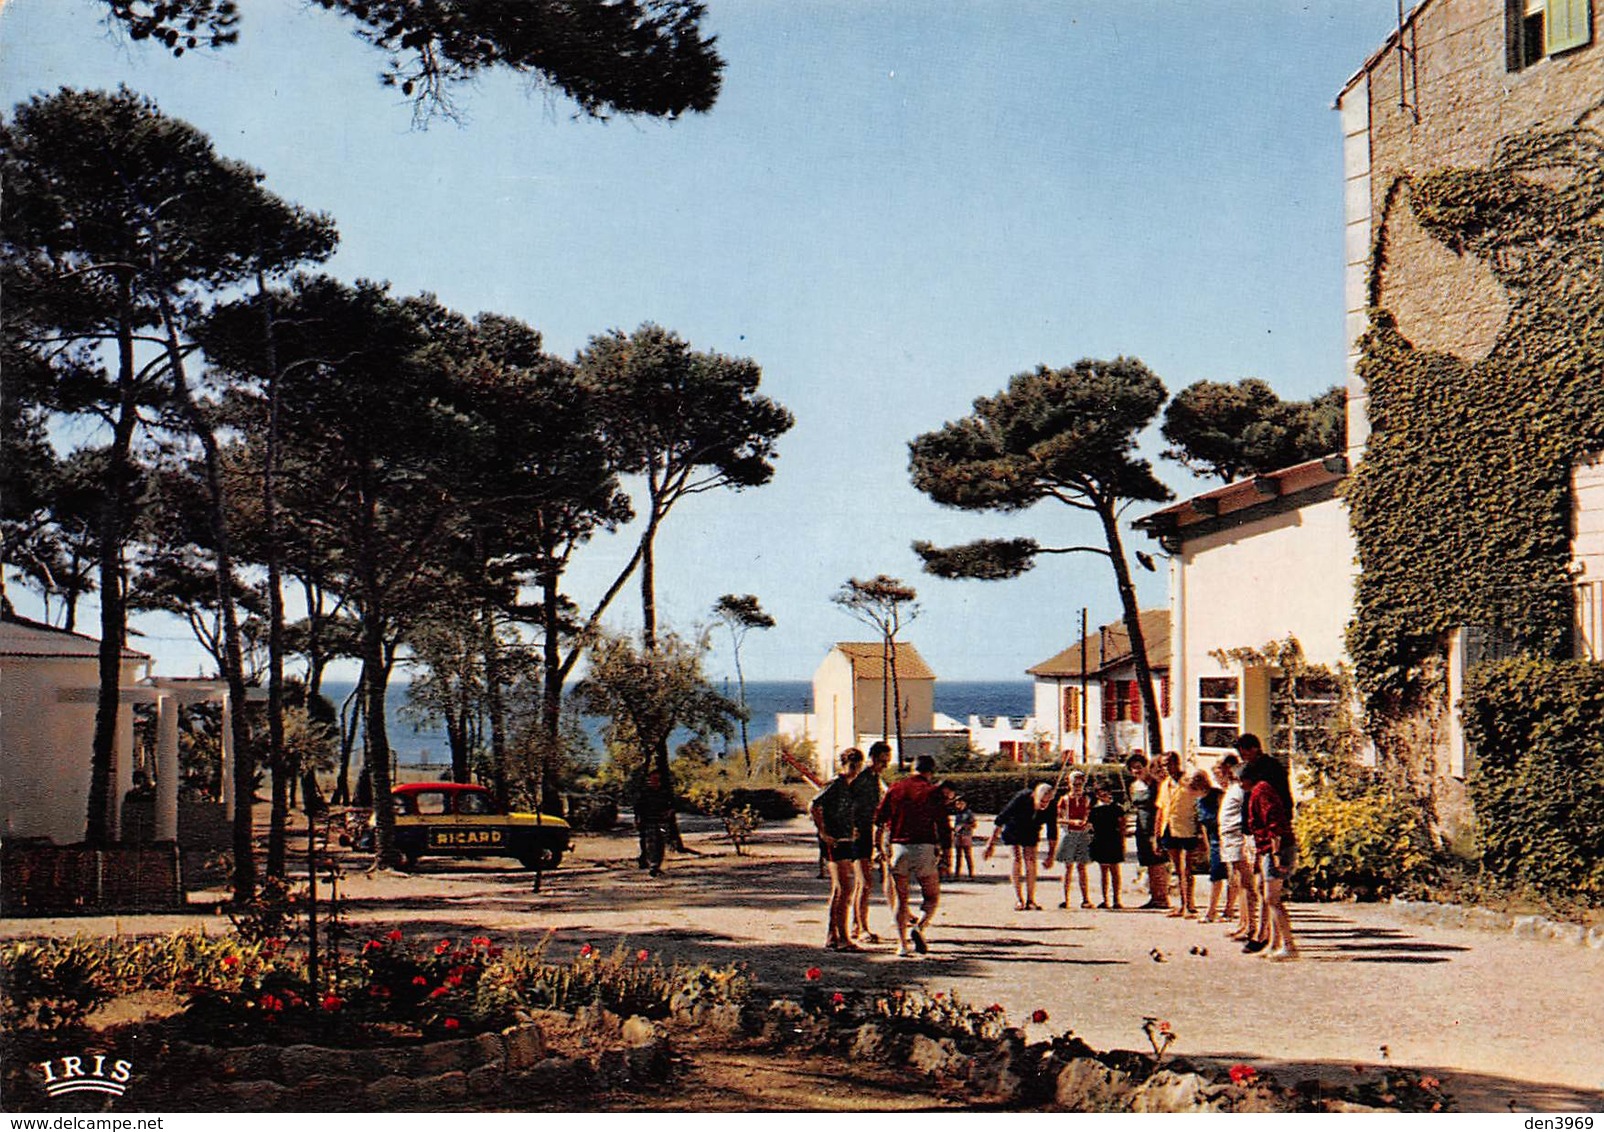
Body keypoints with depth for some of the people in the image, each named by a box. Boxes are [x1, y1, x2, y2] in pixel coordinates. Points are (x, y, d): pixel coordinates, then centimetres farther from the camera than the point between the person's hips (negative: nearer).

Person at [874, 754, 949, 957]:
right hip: (924, 848, -3)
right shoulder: (933, 791, -1)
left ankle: (902, 944, 4)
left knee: (900, 900, 10)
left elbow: (878, 824, 8)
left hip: (898, 847, 3)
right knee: (932, 896, 10)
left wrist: (879, 850, 15)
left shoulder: (894, 790, 8)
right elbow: (942, 826, -4)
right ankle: (919, 927, -15)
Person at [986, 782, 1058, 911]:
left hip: (1031, 833, 3)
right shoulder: (1021, 798, -33)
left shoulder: (1051, 809, -23)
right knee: (1017, 859, -16)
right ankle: (1018, 899, -15)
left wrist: (1050, 855, -10)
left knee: (1031, 861, -9)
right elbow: (1001, 819, -27)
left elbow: (1052, 833, -9)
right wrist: (991, 843, -28)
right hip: (1013, 830, -3)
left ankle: (1030, 900, -5)